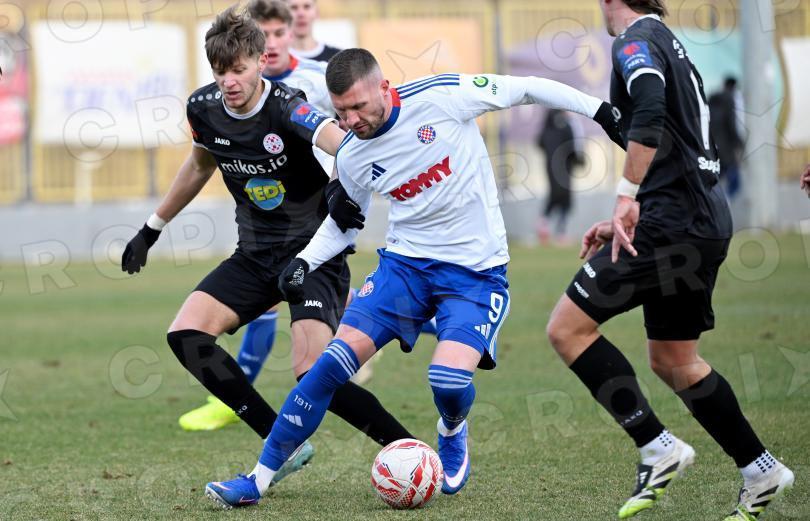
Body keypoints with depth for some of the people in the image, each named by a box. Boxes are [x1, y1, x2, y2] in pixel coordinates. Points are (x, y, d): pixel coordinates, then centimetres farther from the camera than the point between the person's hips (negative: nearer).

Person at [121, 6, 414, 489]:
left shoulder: (287, 107, -24)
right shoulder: (203, 109, -4)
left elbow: (341, 141, -44)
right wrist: (153, 228, 26)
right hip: (256, 257, 7)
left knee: (312, 373, -22)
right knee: (185, 334, -12)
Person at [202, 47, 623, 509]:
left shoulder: (442, 97, -16)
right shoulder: (351, 157, -2)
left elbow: (526, 89, -5)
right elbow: (343, 222, 17)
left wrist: (599, 110, -4)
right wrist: (305, 261, 0)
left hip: (476, 269, -3)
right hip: (405, 262, 3)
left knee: (449, 378, -25)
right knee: (335, 362, -13)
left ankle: (453, 433, 15)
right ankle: (259, 479, -5)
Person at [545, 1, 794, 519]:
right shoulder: (672, 47, 23)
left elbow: (650, 111, -27)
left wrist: (627, 198, -28)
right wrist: (624, 223, 27)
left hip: (673, 222, -10)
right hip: (705, 222, 10)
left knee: (568, 326, -7)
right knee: (673, 361, 19)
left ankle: (659, 449, -9)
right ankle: (761, 471, 22)